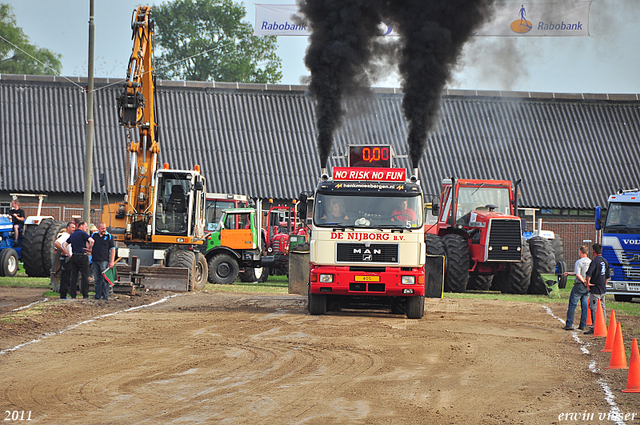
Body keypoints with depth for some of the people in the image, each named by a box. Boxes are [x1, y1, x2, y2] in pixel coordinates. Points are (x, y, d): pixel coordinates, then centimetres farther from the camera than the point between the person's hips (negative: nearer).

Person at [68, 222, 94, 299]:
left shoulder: (72, 235, 16)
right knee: (85, 276, 0)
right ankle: (85, 295, -1)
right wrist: (89, 248, -7)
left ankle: (73, 295, 5)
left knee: (74, 276, 7)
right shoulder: (83, 233, -7)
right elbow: (91, 241, -23)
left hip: (74, 256, 6)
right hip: (82, 256, -6)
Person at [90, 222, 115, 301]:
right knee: (97, 280, 6)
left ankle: (105, 297, -6)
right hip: (95, 260, 4)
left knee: (105, 280, -7)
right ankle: (98, 297, 11)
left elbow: (112, 249, 2)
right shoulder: (94, 235, 12)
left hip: (104, 261, -4)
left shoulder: (109, 236, 4)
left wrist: (112, 261, -6)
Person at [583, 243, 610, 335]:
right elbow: (608, 277, 18)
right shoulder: (605, 262, 11)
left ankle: (595, 328, -10)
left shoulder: (595, 261, -15)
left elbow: (589, 274, -25)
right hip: (603, 289, 8)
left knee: (594, 308, -7)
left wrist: (588, 283, -13)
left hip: (595, 289, -8)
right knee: (602, 308, 14)